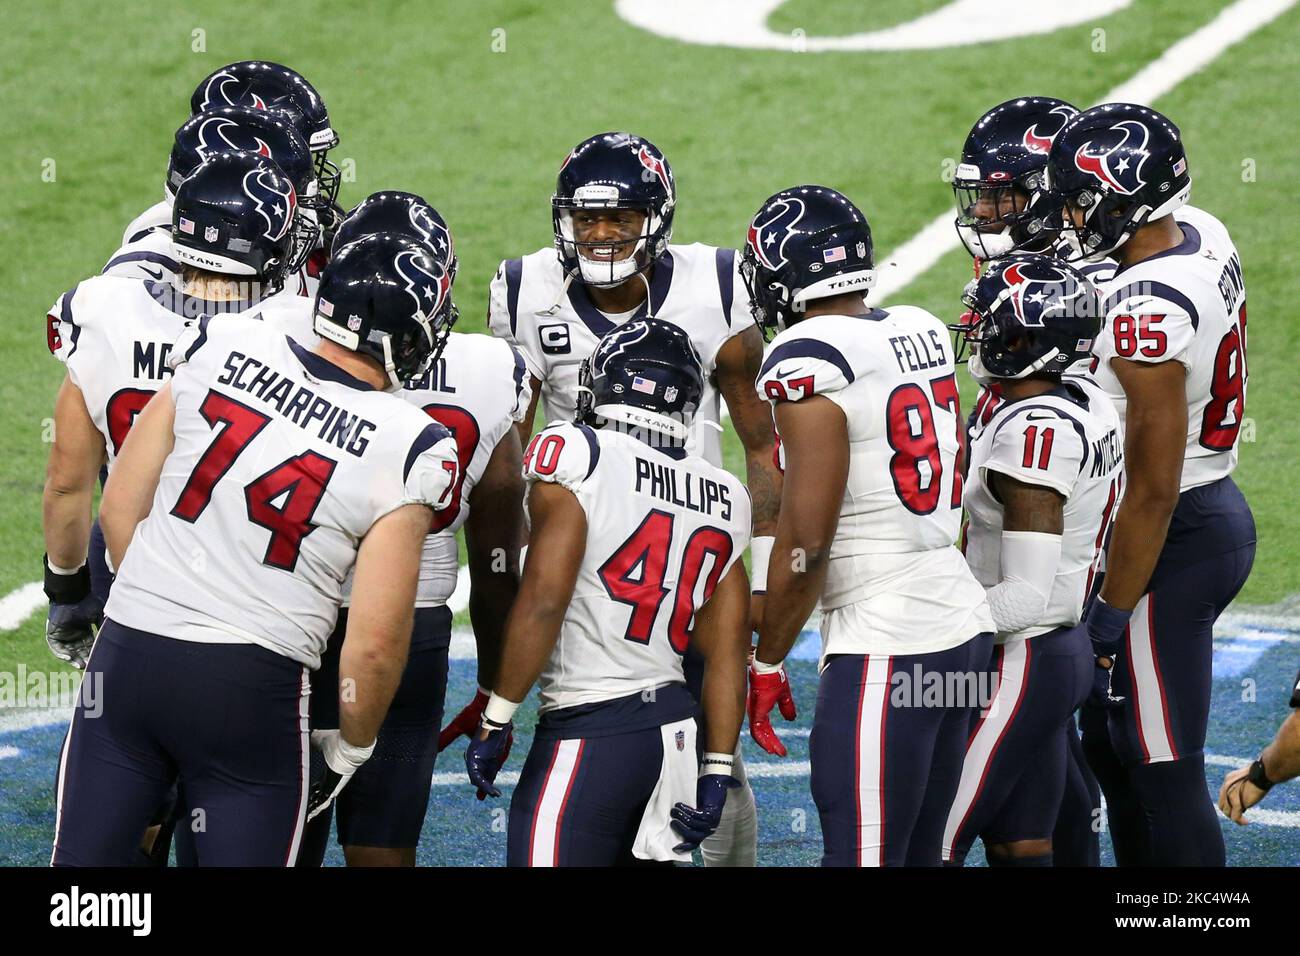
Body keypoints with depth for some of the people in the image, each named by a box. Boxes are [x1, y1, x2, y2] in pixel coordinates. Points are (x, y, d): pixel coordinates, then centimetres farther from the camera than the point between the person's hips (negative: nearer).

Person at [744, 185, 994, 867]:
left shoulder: (808, 360, -14)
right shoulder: (923, 332, 10)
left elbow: (804, 542, -15)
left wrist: (767, 663, -4)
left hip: (883, 649, -9)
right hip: (964, 627, 9)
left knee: (862, 853, -5)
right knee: (918, 854, 15)